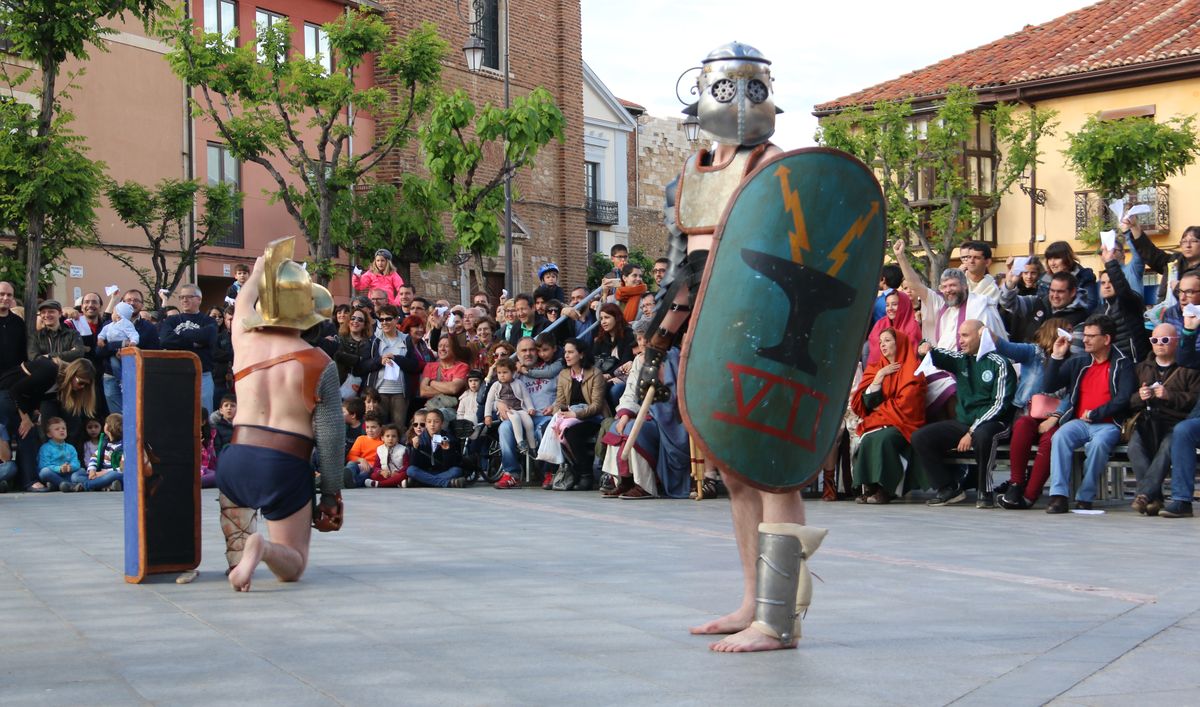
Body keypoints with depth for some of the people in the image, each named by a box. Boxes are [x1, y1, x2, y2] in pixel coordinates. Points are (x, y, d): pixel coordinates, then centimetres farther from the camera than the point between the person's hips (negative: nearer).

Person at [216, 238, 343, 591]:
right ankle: (263, 548, -23)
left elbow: (244, 300, 25)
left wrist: (262, 265, 44)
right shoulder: (320, 365, -7)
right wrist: (331, 494, 4)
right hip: (288, 469, -3)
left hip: (237, 458, 3)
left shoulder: (245, 342, 1)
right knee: (293, 565, 12)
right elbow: (330, 436, -6)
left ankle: (236, 546, 11)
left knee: (231, 492, 41)